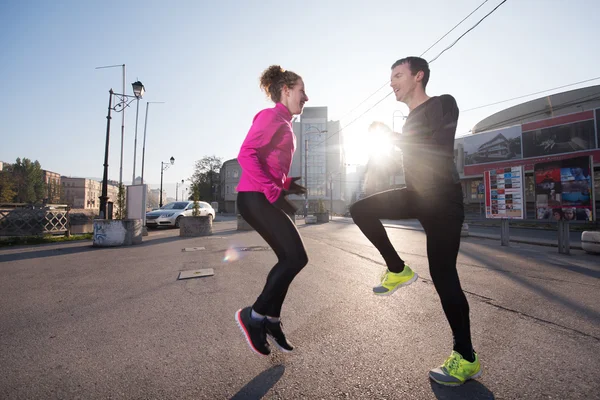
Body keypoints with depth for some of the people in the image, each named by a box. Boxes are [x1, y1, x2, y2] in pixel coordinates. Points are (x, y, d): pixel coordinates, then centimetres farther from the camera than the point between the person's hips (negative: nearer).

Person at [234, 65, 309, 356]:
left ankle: (271, 320, 23)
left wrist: (287, 183, 11)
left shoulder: (283, 123, 22)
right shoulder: (271, 116, -7)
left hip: (265, 198, 10)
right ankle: (253, 315, 5)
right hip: (255, 198, -10)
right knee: (296, 258, -10)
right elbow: (246, 155, -19)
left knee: (289, 260, 10)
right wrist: (275, 192, -23)